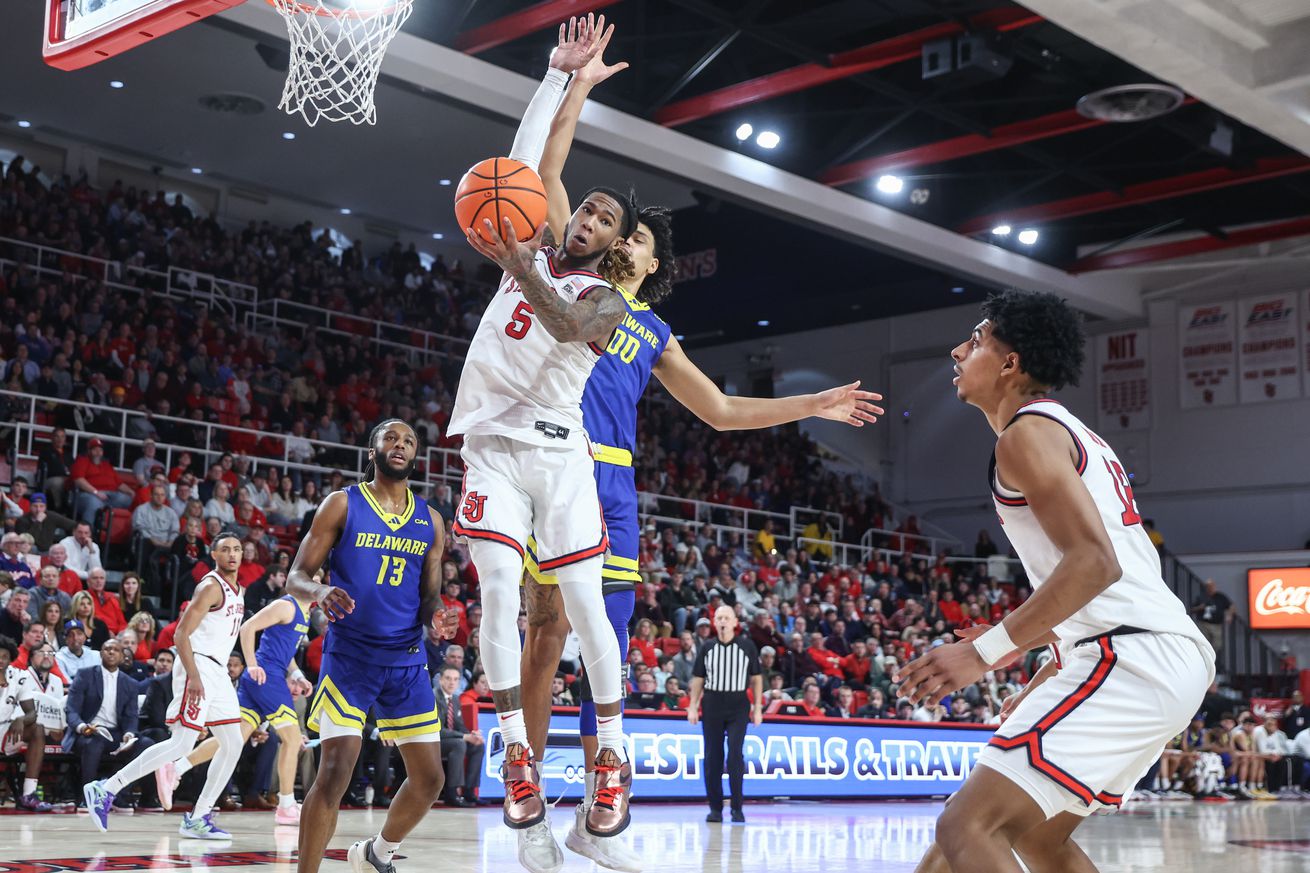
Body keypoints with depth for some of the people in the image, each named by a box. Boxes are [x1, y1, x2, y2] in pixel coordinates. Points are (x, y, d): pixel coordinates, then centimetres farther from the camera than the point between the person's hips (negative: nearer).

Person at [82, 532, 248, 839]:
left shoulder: (236, 591, 17)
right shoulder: (211, 586, -11)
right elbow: (181, 634, -17)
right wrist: (193, 677, -25)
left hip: (218, 671, 9)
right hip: (198, 666, -9)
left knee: (233, 745, 4)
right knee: (181, 744, -15)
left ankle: (197, 819, 7)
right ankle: (105, 789, -9)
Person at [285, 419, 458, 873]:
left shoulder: (430, 520, 9)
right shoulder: (342, 504, -1)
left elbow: (429, 595, 11)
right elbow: (295, 577, -3)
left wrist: (438, 615, -13)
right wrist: (319, 590, -27)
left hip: (407, 660, 4)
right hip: (349, 655, -4)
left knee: (429, 778, 5)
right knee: (335, 772, -15)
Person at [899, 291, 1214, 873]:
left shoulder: (1027, 431, -8)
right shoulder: (1071, 433, 23)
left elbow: (1094, 562, -21)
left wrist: (985, 651, -20)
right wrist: (1041, 672, 30)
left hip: (1128, 660, -10)